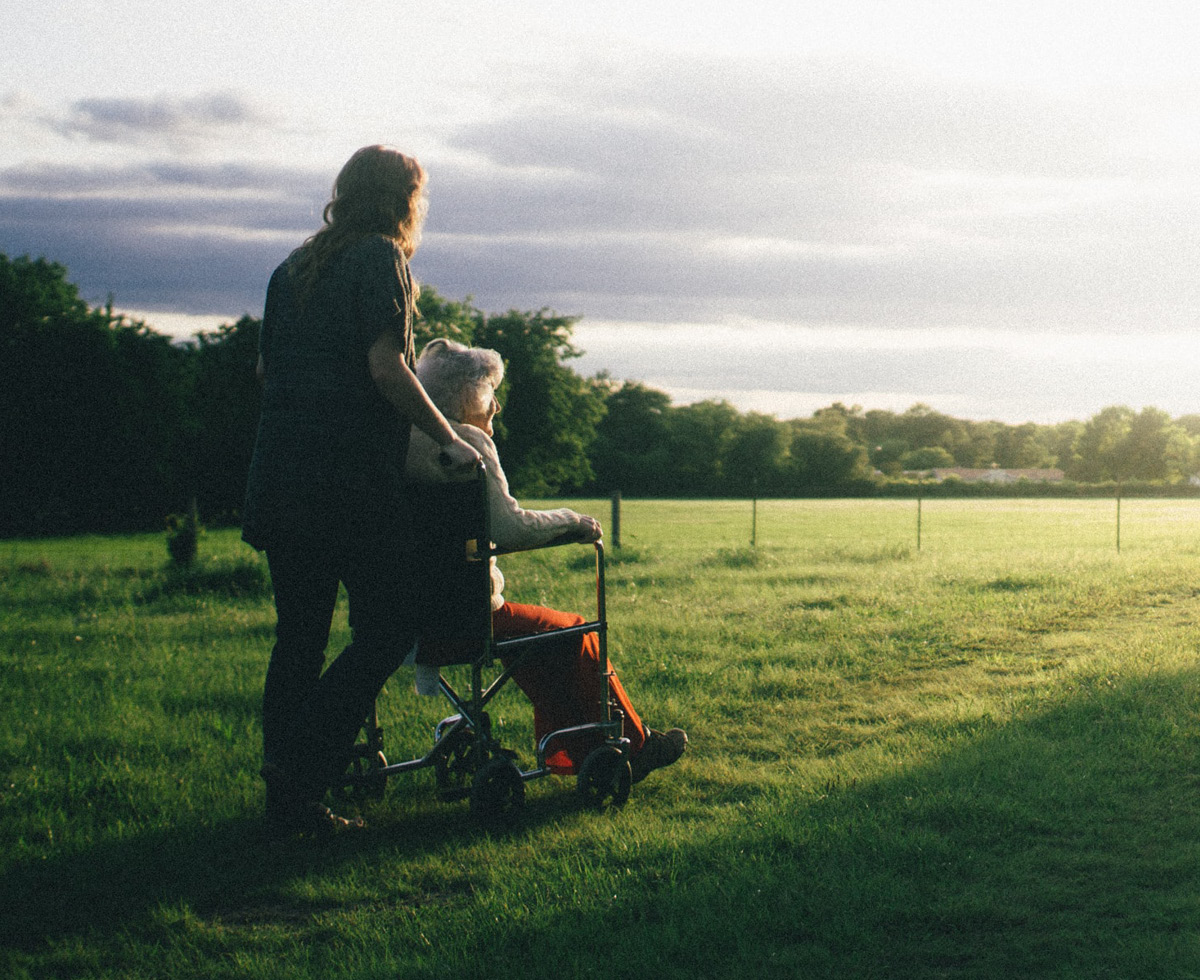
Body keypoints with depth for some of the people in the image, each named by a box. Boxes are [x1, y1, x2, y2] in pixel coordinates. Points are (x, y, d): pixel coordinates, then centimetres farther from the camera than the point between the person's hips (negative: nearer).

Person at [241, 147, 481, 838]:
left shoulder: (294, 268, 18)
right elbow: (385, 367, -14)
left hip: (280, 482, 8)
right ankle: (301, 773, -10)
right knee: (391, 627, 0)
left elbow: (266, 369, 23)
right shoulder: (380, 258, -4)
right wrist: (448, 439, -7)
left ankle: (287, 805, 12)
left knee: (299, 638, 12)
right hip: (352, 485, -8)